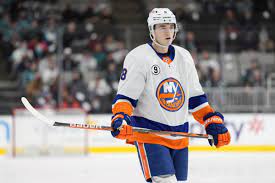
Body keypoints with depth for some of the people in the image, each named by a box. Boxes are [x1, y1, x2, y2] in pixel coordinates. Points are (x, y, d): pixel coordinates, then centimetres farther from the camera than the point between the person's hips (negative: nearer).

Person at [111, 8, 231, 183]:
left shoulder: (184, 57, 10)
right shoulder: (138, 57, -9)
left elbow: (196, 98, 16)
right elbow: (125, 96, -10)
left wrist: (214, 123, 8)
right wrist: (120, 118, -28)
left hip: (179, 137, 7)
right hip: (149, 134, -7)